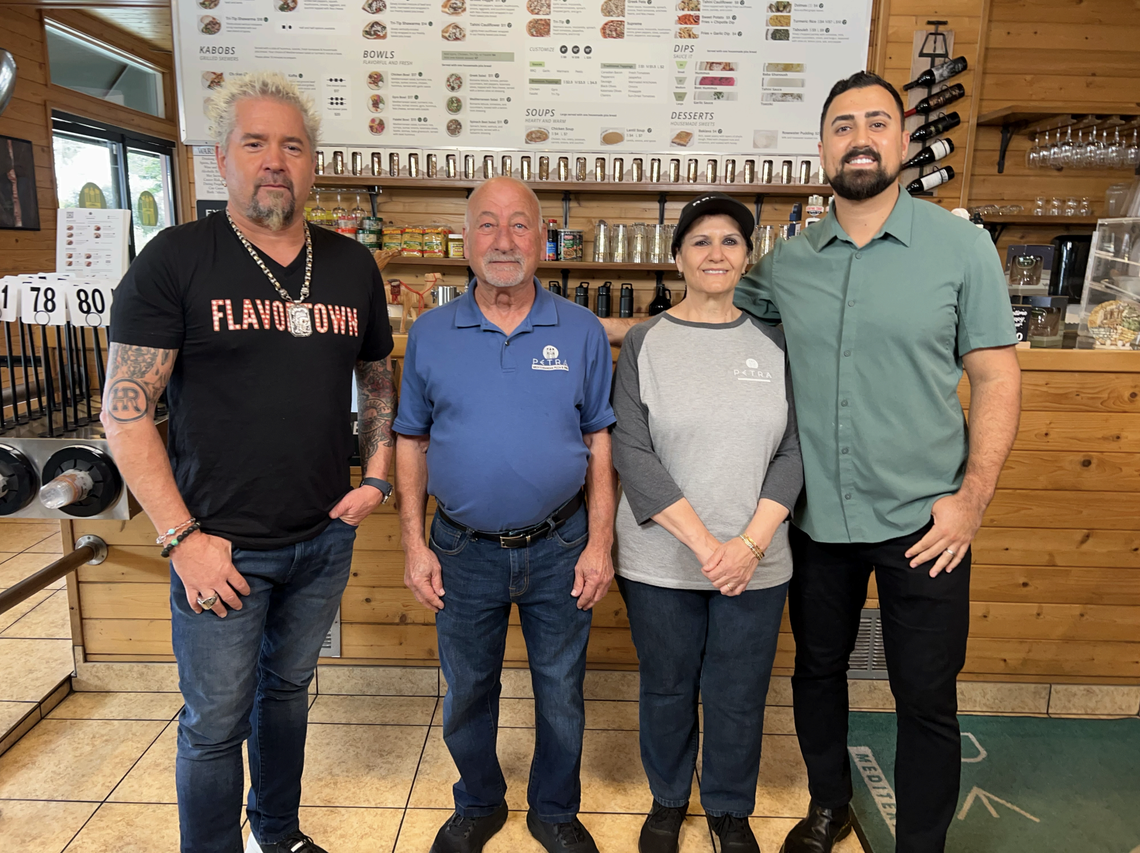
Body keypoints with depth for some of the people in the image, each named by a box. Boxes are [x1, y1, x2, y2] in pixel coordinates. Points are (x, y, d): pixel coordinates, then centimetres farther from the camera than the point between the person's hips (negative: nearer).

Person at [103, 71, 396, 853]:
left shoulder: (354, 266, 3)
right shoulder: (175, 260, -9)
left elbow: (379, 381, 14)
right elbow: (125, 409, -11)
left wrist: (377, 475, 1)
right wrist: (182, 537, -15)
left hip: (325, 537, 4)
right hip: (222, 546, -4)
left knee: (288, 689, 22)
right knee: (215, 722, 10)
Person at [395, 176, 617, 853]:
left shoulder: (583, 332, -4)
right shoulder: (430, 334, -1)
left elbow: (600, 442, -2)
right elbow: (411, 443, 3)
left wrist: (599, 544, -7)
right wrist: (414, 545, -1)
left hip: (559, 549, 0)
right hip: (464, 551, 1)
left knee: (561, 694, 16)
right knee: (467, 694, 19)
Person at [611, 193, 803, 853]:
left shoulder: (775, 342, 2)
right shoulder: (646, 343, -3)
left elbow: (795, 450, -1)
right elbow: (631, 453, -10)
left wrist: (751, 543, -12)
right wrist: (703, 544, -16)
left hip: (756, 563, 1)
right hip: (660, 560, -1)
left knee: (739, 698, 14)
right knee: (667, 690, 16)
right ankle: (668, 799, 42)